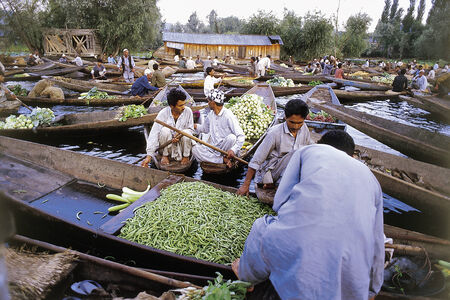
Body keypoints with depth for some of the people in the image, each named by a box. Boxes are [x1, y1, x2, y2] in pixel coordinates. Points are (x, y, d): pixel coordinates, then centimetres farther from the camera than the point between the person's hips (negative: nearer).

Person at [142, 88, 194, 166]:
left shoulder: (188, 111, -11)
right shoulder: (163, 114, -16)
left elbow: (191, 129, -3)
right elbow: (154, 134, -20)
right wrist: (149, 156, -27)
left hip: (182, 144, 1)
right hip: (167, 146, 0)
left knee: (186, 132, -29)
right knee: (165, 130, -29)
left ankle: (186, 156, -6)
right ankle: (165, 155, -7)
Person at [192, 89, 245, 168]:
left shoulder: (228, 116, -15)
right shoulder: (211, 114, 8)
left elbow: (241, 136, -22)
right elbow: (205, 129, 29)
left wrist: (233, 150, -35)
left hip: (224, 147, -6)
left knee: (231, 137, -35)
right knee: (195, 149, -20)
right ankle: (224, 160, -21)